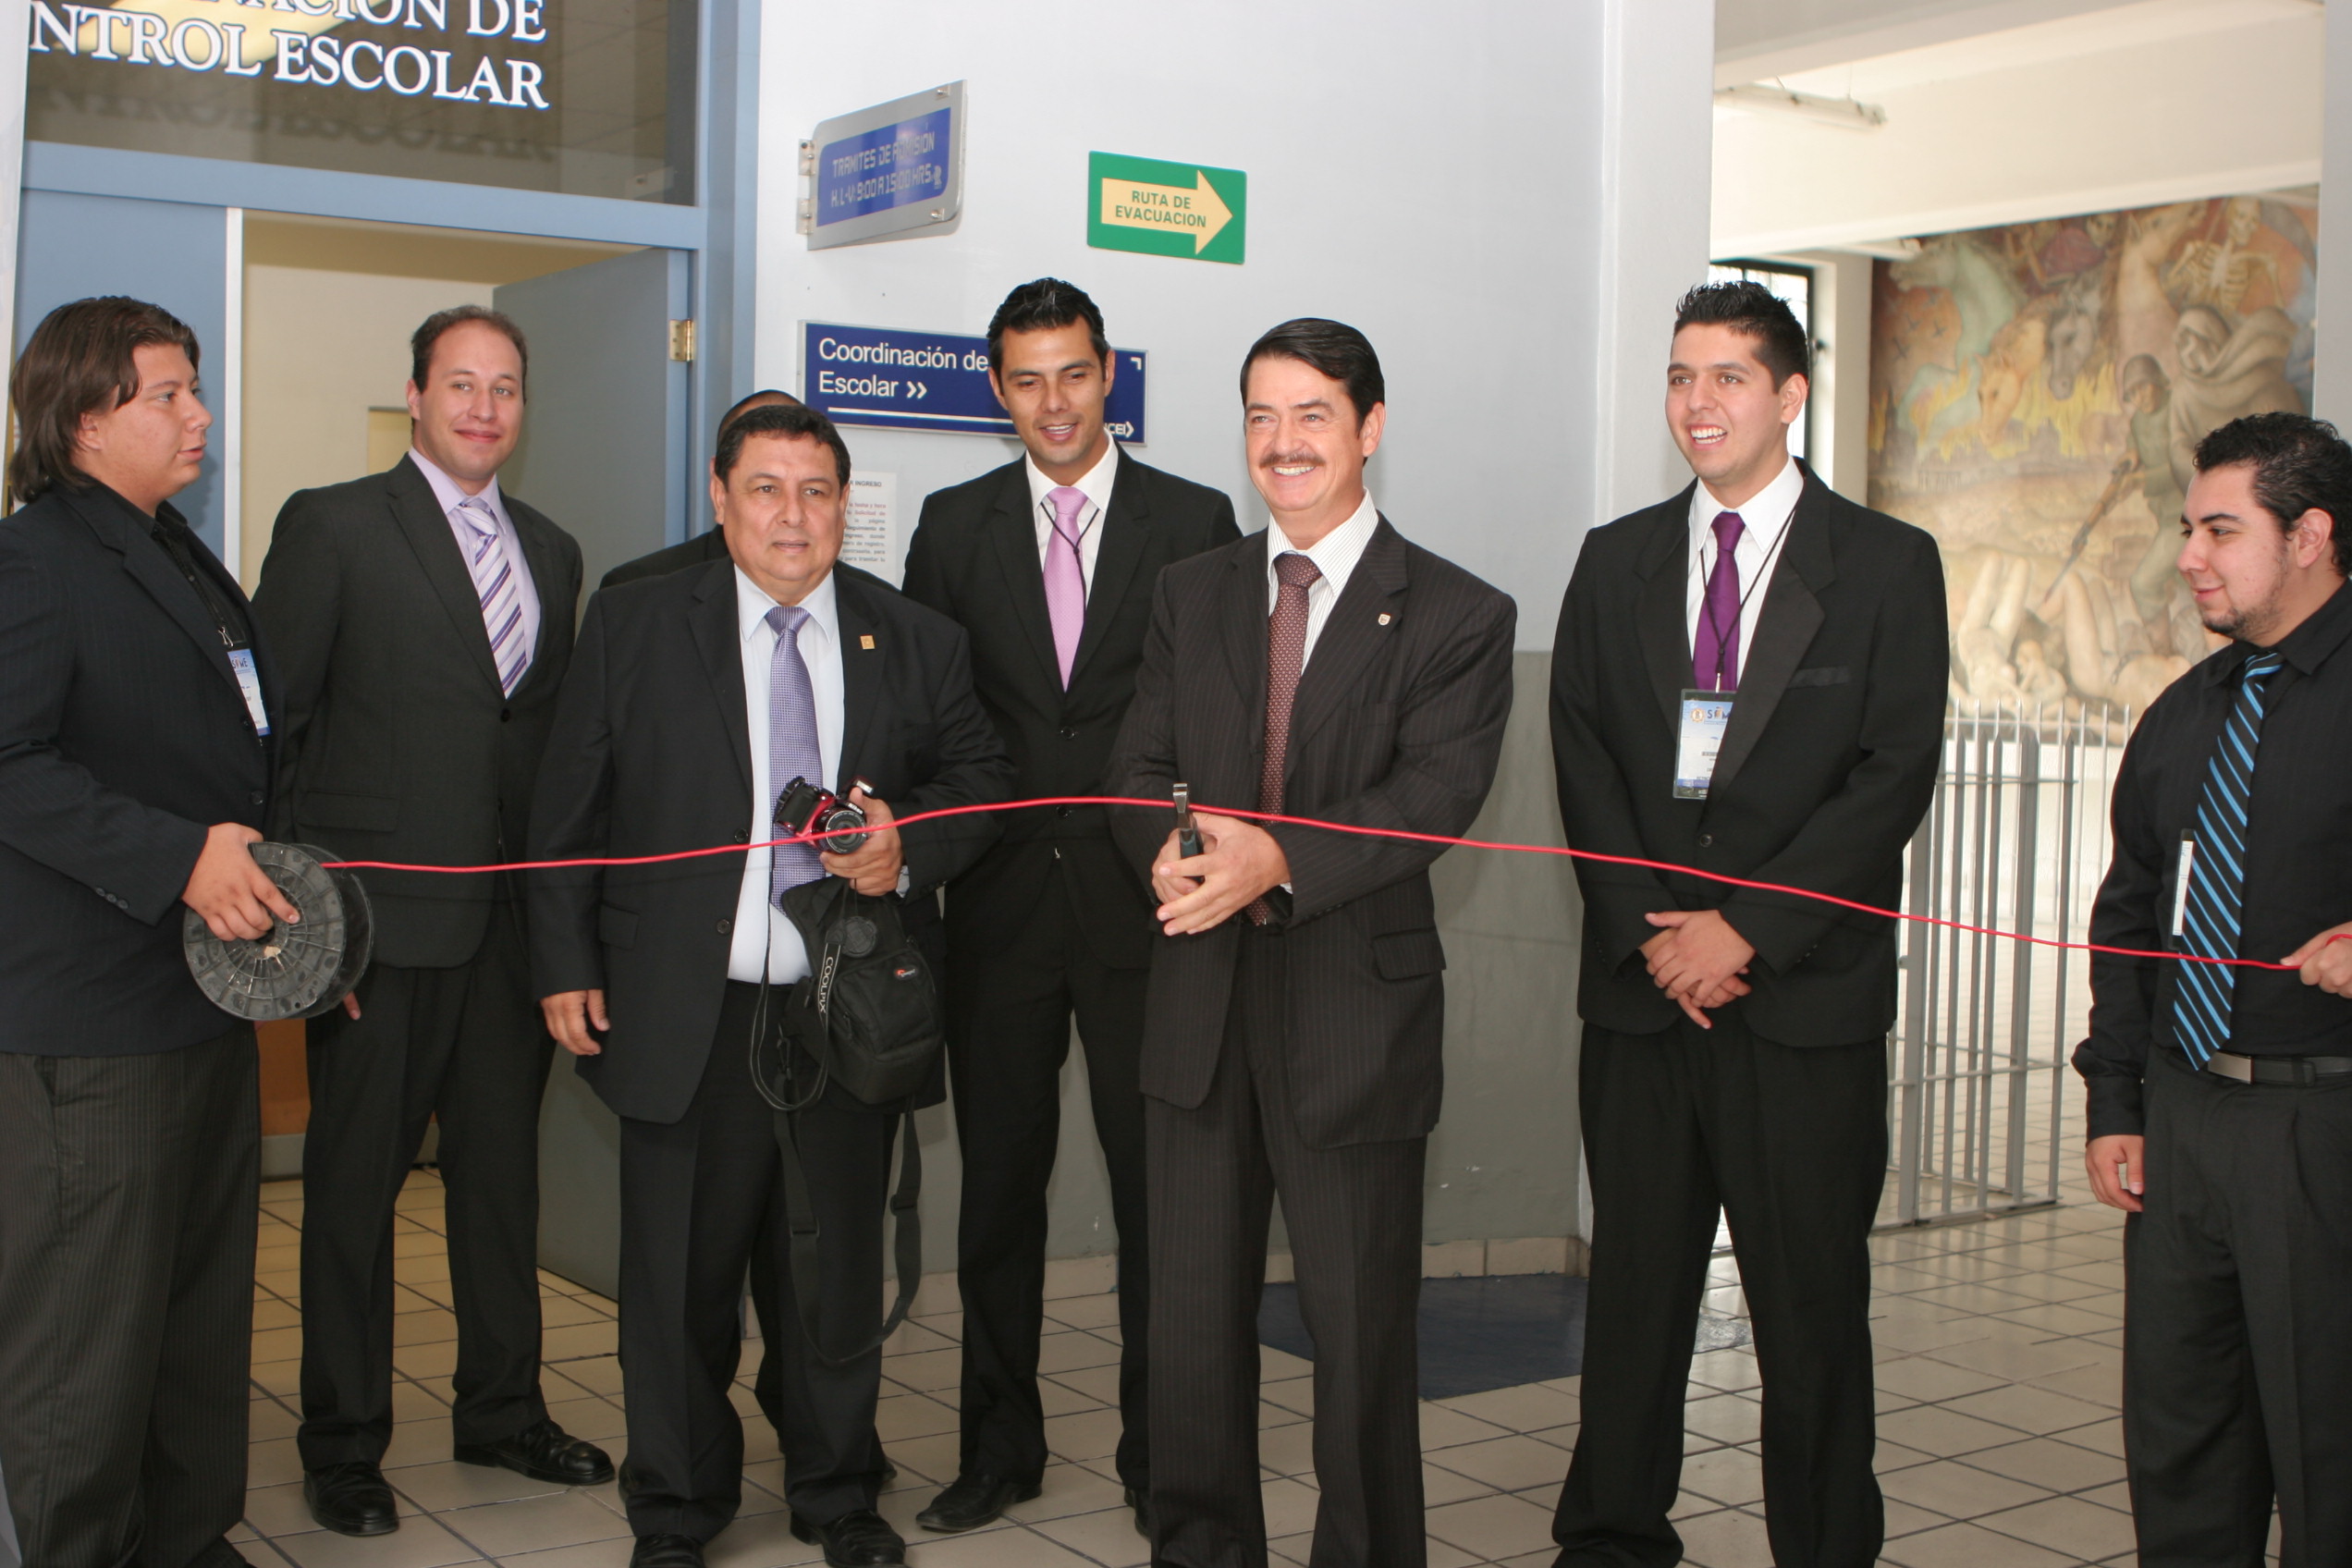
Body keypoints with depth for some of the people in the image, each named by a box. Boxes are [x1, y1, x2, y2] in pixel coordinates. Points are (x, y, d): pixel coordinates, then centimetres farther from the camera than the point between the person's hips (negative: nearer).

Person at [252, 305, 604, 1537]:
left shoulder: (549, 550, 14)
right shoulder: (332, 526, -3)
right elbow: (267, 726, -5)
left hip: (512, 916, 5)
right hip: (383, 918, -5)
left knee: (504, 1167, 13)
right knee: (356, 1179, 5)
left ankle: (502, 1408, 28)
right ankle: (342, 1444, 18)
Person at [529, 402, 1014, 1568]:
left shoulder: (916, 641, 5)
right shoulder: (636, 623, 2)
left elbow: (980, 776, 11)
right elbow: (569, 808, 3)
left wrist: (908, 845, -9)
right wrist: (566, 966, -1)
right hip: (687, 1013, -1)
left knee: (840, 1265, 13)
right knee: (679, 1275, 8)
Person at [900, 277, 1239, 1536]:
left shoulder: (1194, 521, 2)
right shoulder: (953, 526, 8)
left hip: (1139, 898, -2)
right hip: (1001, 900, 2)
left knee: (1155, 1182, 4)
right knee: (999, 1181, 11)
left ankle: (1158, 1452, 18)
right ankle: (1000, 1444, 25)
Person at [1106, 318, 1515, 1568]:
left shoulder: (1456, 616, -3)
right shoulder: (1189, 594, 12)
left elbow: (1437, 792, -16)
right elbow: (1139, 764, 6)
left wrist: (1280, 861, -30)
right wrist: (1169, 854, -17)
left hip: (1355, 1007, -4)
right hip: (1199, 998, 4)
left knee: (1359, 1315, 6)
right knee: (1192, 1302, 13)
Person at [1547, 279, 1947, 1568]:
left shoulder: (1886, 565, 2)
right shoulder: (1616, 561, 12)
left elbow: (1894, 777, -6)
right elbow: (1583, 760, 6)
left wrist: (1745, 930, -12)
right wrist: (1650, 931, -6)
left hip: (1808, 992, -3)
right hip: (1640, 985, 3)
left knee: (1812, 1298, 3)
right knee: (1633, 1282, 9)